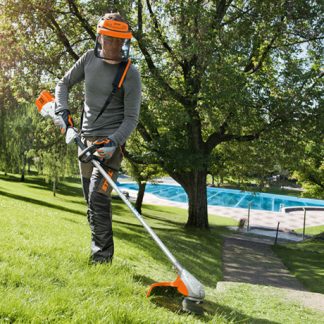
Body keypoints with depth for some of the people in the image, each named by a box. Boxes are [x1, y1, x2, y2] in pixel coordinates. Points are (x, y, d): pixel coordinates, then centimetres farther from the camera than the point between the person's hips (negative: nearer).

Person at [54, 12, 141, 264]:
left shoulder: (130, 73, -11)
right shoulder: (90, 58, 4)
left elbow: (131, 118, -12)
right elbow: (64, 84, 15)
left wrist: (114, 142, -27)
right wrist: (62, 109, -4)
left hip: (110, 142, -6)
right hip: (86, 138, 6)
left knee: (98, 198, -18)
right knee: (91, 199, 13)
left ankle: (102, 258, -9)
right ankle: (100, 250, 27)